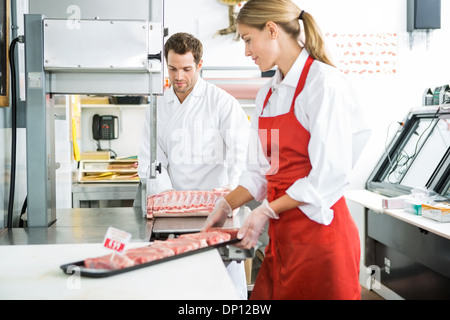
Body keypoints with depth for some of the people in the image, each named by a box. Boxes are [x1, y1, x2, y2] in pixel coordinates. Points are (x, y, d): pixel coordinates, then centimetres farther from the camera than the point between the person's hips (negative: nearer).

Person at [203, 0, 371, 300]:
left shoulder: (324, 83, -14)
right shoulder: (268, 93, 11)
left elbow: (329, 176, -17)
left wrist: (268, 211, -15)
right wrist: (227, 205, 4)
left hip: (318, 230, -7)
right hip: (282, 231, 7)